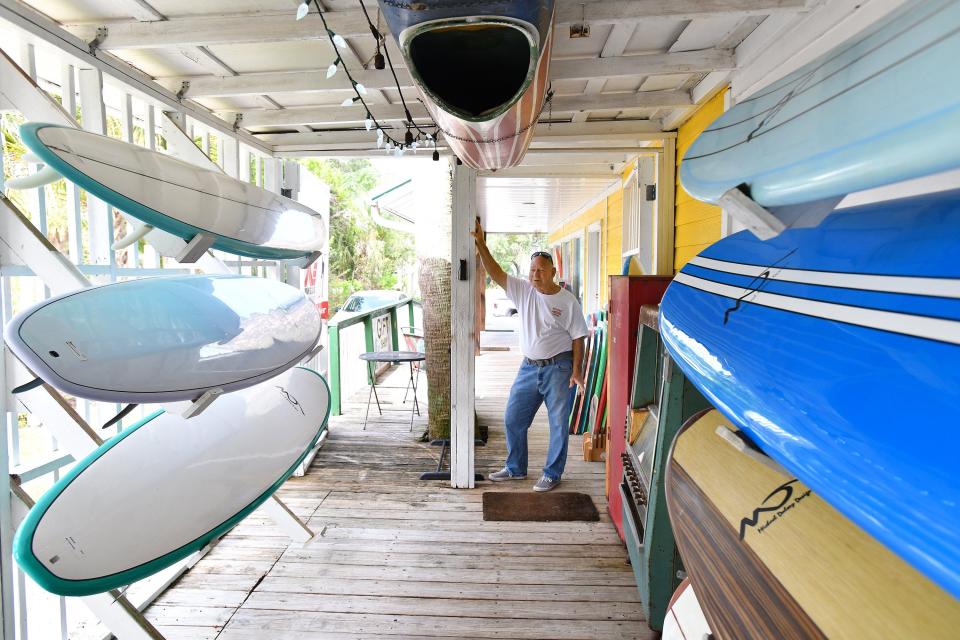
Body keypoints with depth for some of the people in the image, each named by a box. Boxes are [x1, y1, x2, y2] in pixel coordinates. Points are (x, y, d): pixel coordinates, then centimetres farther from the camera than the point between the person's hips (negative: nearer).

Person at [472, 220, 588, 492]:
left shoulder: (568, 300, -7)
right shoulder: (523, 290, 1)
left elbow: (577, 337, -5)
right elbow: (496, 273, -7)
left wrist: (576, 370, -11)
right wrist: (481, 243, -17)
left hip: (559, 368, -4)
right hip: (529, 367, 4)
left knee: (558, 424, 6)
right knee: (512, 419, 10)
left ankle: (552, 474, 24)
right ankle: (515, 468, 30)